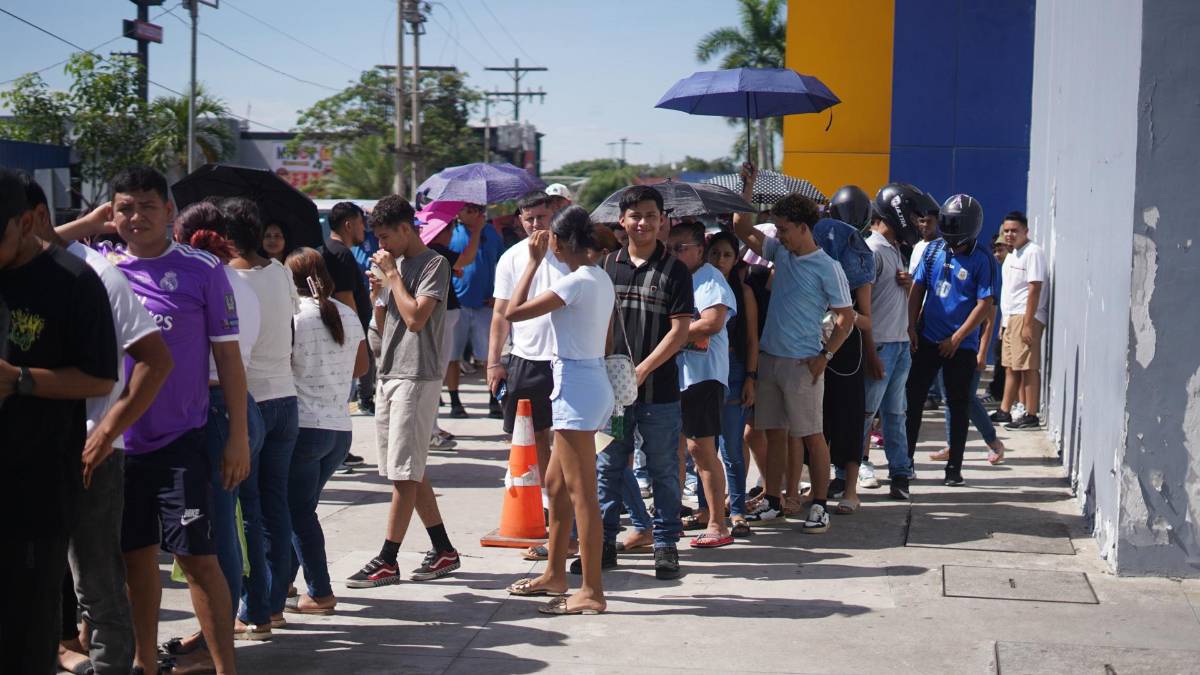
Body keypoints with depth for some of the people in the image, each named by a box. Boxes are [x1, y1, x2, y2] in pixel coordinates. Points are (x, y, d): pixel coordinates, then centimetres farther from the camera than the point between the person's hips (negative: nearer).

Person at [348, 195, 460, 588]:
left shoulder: (434, 265, -8)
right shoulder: (395, 264, 17)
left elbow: (415, 317, -20)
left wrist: (391, 274, -11)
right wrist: (376, 291, 3)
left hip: (417, 378, -9)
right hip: (390, 375, 9)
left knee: (404, 472, -7)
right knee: (410, 471, 11)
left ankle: (387, 562, -5)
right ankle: (443, 551, 19)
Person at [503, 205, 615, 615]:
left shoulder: (576, 282, -17)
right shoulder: (602, 279, 11)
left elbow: (513, 312, -18)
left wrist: (533, 262, -10)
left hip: (576, 388, -10)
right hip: (594, 380, 10)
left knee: (581, 493, -6)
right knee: (555, 484, 19)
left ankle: (592, 592, -2)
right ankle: (555, 574, 30)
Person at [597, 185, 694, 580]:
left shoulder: (674, 270, 0)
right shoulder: (608, 266, 9)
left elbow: (680, 330, -6)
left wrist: (643, 369, -13)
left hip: (659, 388, -3)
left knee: (664, 470, 4)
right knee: (607, 467, 8)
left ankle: (666, 546, 13)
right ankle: (604, 544, 17)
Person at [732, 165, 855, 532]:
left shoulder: (827, 267, -10)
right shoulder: (780, 252, 8)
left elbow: (846, 317, -9)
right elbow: (742, 229, 15)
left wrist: (824, 356, -13)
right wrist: (746, 188, 6)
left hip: (802, 363, -6)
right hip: (769, 357, 6)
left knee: (812, 436, 0)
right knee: (774, 433, 12)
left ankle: (819, 506, 6)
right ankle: (771, 501, 19)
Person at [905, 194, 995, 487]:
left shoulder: (981, 260, -9)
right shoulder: (933, 250, 3)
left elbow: (984, 305, -11)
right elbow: (917, 289, 7)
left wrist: (956, 339, -13)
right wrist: (911, 326, -1)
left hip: (961, 345, -3)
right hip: (927, 339, 4)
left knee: (958, 405, 6)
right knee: (913, 397, 5)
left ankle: (954, 468, 15)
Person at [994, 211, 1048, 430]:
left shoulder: (1033, 252, -10)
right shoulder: (1012, 255, 19)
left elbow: (1035, 289, -16)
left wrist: (1028, 323, -21)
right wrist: (1005, 321, 19)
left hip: (1026, 317, -9)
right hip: (1011, 317, 9)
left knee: (1028, 367, -8)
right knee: (1011, 367, 12)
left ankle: (1031, 416, -5)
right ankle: (1005, 412, 18)